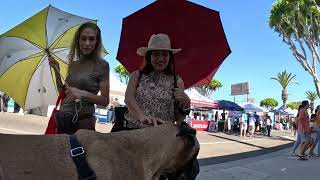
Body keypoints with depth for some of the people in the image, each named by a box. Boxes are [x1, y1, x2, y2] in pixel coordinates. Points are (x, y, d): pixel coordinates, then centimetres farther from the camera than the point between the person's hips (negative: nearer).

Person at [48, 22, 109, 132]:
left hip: (83, 122, -5)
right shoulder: (73, 64, 10)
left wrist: (83, 93, -22)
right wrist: (57, 71, 5)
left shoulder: (101, 65, -7)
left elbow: (105, 101, -9)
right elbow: (63, 93, 11)